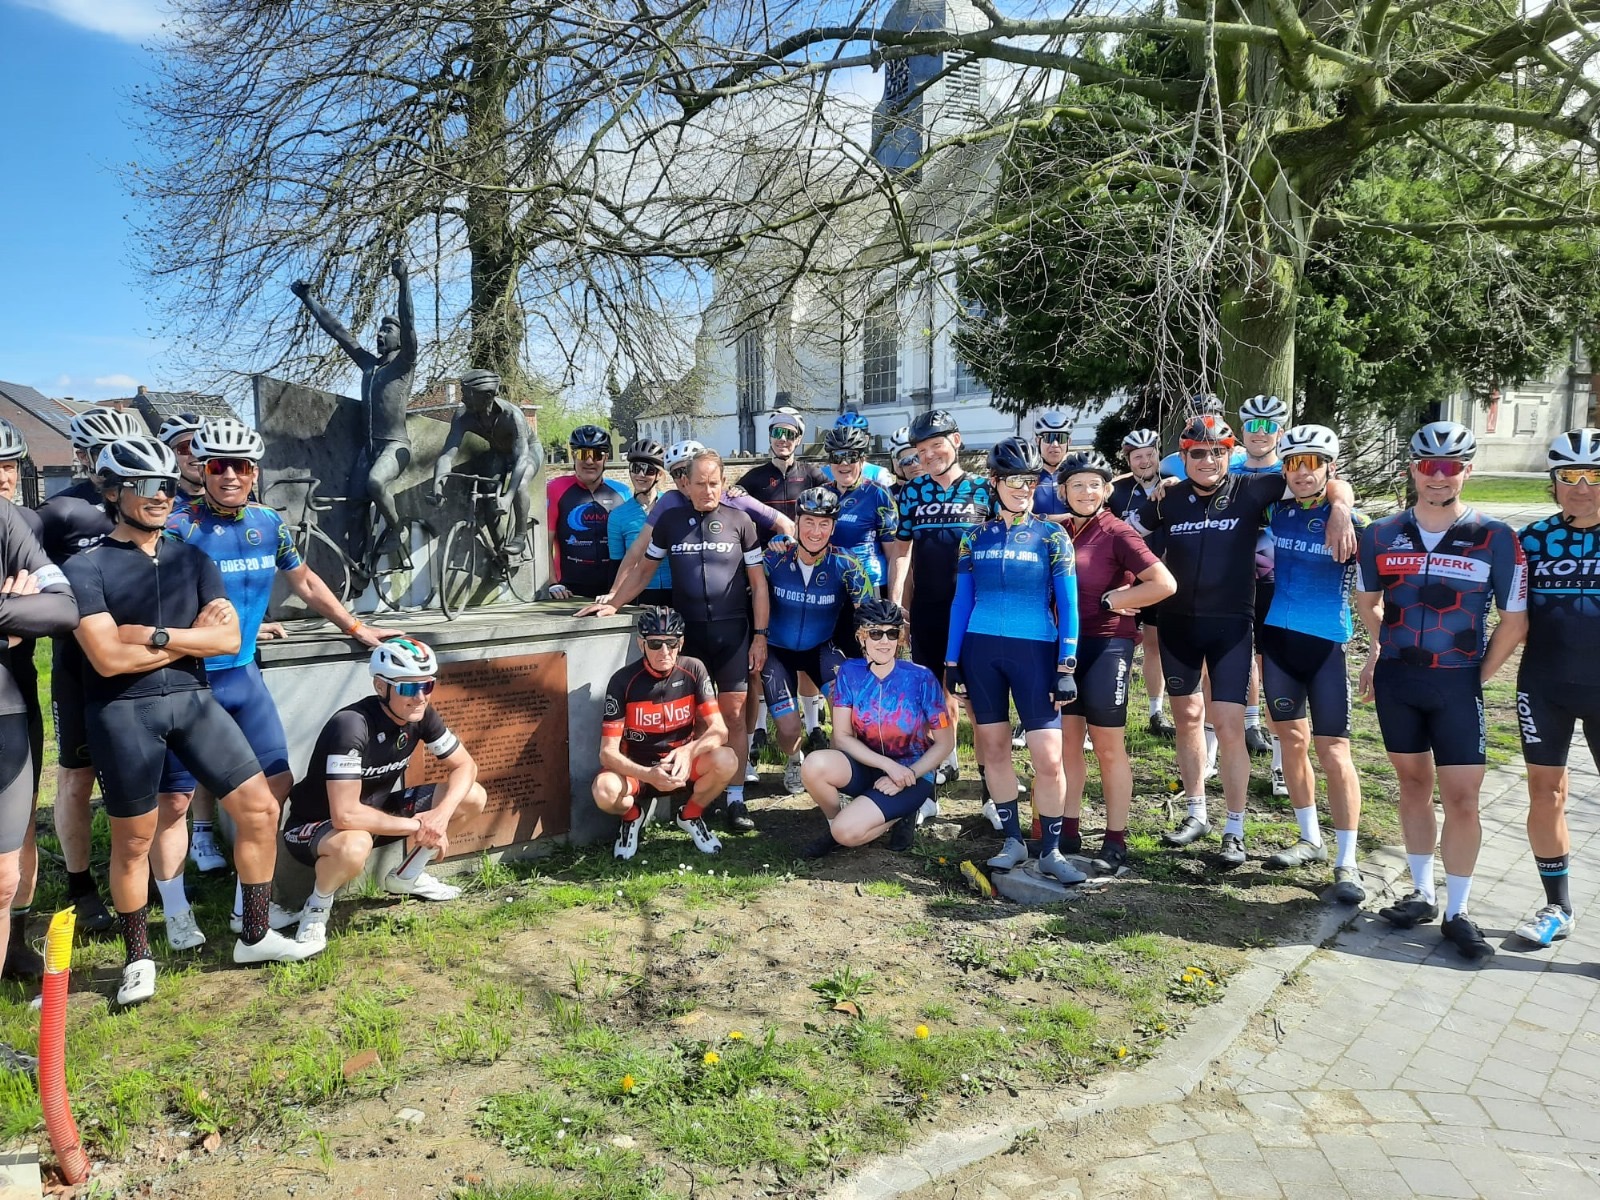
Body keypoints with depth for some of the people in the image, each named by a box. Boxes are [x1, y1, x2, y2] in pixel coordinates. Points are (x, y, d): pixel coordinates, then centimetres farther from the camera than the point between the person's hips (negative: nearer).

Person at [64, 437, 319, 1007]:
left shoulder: (193, 560, 10)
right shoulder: (86, 568, -4)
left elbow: (228, 638, -1)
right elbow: (108, 658, -15)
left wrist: (155, 634, -13)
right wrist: (192, 635, -7)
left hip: (193, 699, 4)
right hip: (124, 711, -4)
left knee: (260, 809, 0)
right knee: (133, 841, 7)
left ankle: (255, 937, 16)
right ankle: (138, 959, 26)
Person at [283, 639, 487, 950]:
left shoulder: (421, 716, -12)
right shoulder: (351, 726, -33)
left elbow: (464, 766, -3)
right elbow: (346, 816, -38)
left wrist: (441, 813, -22)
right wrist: (418, 825, -27)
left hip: (375, 811, 7)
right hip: (314, 825, -7)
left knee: (473, 797, -5)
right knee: (354, 846, -42)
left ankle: (405, 877, 17)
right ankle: (317, 907, -6)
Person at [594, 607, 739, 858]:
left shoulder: (693, 670, -9)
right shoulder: (623, 681, -16)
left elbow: (719, 729, -13)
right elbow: (608, 751, -18)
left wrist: (689, 751, -34)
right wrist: (648, 775, -36)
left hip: (681, 766, 2)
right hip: (637, 770, -2)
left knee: (726, 760, -28)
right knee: (604, 791, -35)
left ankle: (691, 816, 3)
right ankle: (634, 815, 4)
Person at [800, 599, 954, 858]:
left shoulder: (921, 678, -13)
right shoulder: (849, 673, -7)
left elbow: (945, 743, -6)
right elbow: (841, 737, -9)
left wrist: (908, 776, -17)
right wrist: (888, 764, -20)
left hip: (911, 773, -3)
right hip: (867, 766, 3)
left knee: (848, 832, -26)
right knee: (814, 765, -30)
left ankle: (903, 813, 4)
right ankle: (834, 824, 0)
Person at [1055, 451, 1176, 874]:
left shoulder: (1117, 532, -9)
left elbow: (1164, 584, -17)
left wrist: (1110, 601, -11)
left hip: (1106, 645, -5)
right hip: (1064, 644, 6)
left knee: (1108, 747, 2)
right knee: (1066, 742, 10)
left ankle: (1116, 841, 12)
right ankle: (1069, 832, 21)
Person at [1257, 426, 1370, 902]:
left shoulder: (1349, 520, -6)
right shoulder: (1275, 512, 4)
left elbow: (1369, 592, -9)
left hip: (1325, 644, -4)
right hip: (1277, 637, 4)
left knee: (1333, 751, -4)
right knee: (1291, 740, 11)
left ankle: (1346, 862, 3)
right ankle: (1310, 839, 26)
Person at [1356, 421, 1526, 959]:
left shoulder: (1495, 538, -7)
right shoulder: (1382, 534, 0)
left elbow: (1514, 620, -2)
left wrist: (1477, 677, -2)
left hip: (1456, 684, -2)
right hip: (1396, 678, 2)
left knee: (1461, 798, -2)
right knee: (1413, 785, 12)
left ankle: (1457, 912, 11)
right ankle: (1422, 893, 24)